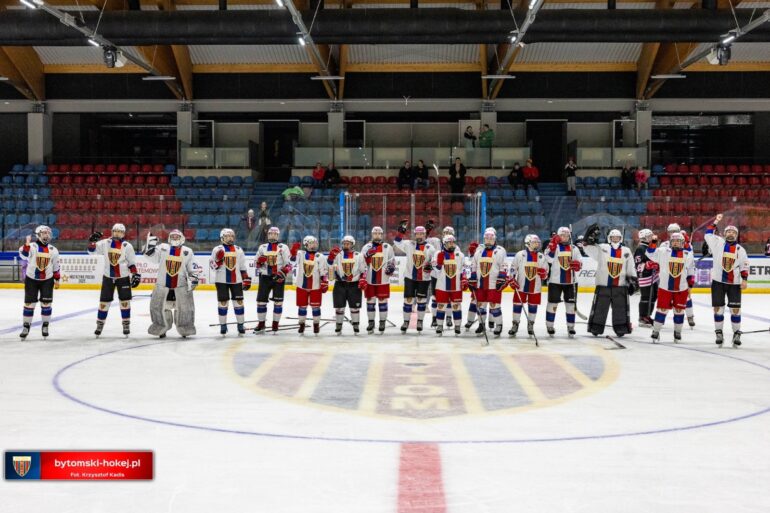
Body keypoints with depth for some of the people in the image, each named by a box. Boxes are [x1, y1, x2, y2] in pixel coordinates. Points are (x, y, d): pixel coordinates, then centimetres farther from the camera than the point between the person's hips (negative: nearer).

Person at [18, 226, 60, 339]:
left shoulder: (53, 250, 2)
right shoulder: (32, 246, -8)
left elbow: (56, 266, 10)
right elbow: (24, 255, -27)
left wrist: (57, 280, 11)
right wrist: (26, 244, -41)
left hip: (47, 280, 2)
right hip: (31, 279, -2)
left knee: (46, 303, 0)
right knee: (29, 303, 0)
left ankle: (45, 326, 13)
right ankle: (26, 326, 10)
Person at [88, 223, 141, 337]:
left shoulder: (127, 246, -4)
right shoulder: (105, 243, 0)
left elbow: (132, 262, 1)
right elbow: (92, 251, -1)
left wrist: (136, 275, -6)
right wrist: (92, 241, -19)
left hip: (123, 277, -1)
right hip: (108, 277, 1)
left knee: (125, 301, 0)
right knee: (104, 301, 6)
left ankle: (126, 325, 10)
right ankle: (100, 324, 16)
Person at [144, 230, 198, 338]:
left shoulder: (188, 251, 6)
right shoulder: (162, 248, 5)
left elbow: (192, 268, 8)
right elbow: (151, 257, -2)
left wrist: (193, 278, -5)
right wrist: (150, 246, -16)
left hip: (181, 285, 0)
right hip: (163, 284, 0)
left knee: (184, 308, -1)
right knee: (159, 306, 4)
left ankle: (184, 330, 14)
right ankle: (161, 329, 20)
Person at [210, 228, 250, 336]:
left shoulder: (238, 250, 10)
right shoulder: (217, 249, 0)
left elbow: (243, 266, 12)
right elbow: (212, 265, -3)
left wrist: (246, 279, 7)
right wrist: (218, 259, -21)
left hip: (236, 280, 2)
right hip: (222, 280, -2)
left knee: (238, 302, 0)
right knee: (223, 302, 0)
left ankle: (240, 325, 7)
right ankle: (223, 325, 8)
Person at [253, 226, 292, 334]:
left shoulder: (283, 248, 2)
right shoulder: (262, 247, 13)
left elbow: (289, 264, -3)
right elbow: (256, 263, 15)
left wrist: (283, 272, -19)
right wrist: (259, 261, -8)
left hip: (278, 278, -3)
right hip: (265, 277, 3)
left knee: (278, 301, -1)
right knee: (261, 300, 1)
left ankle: (275, 323, 8)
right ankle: (261, 323, 9)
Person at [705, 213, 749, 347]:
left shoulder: (740, 249, 7)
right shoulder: (718, 242, 4)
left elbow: (744, 265, 6)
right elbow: (708, 234, -2)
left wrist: (744, 279, -4)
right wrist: (716, 222, -3)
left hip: (734, 283, 0)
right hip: (718, 281, 0)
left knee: (735, 309, -1)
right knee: (718, 307, 2)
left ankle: (736, 333, 7)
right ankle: (719, 333, 10)